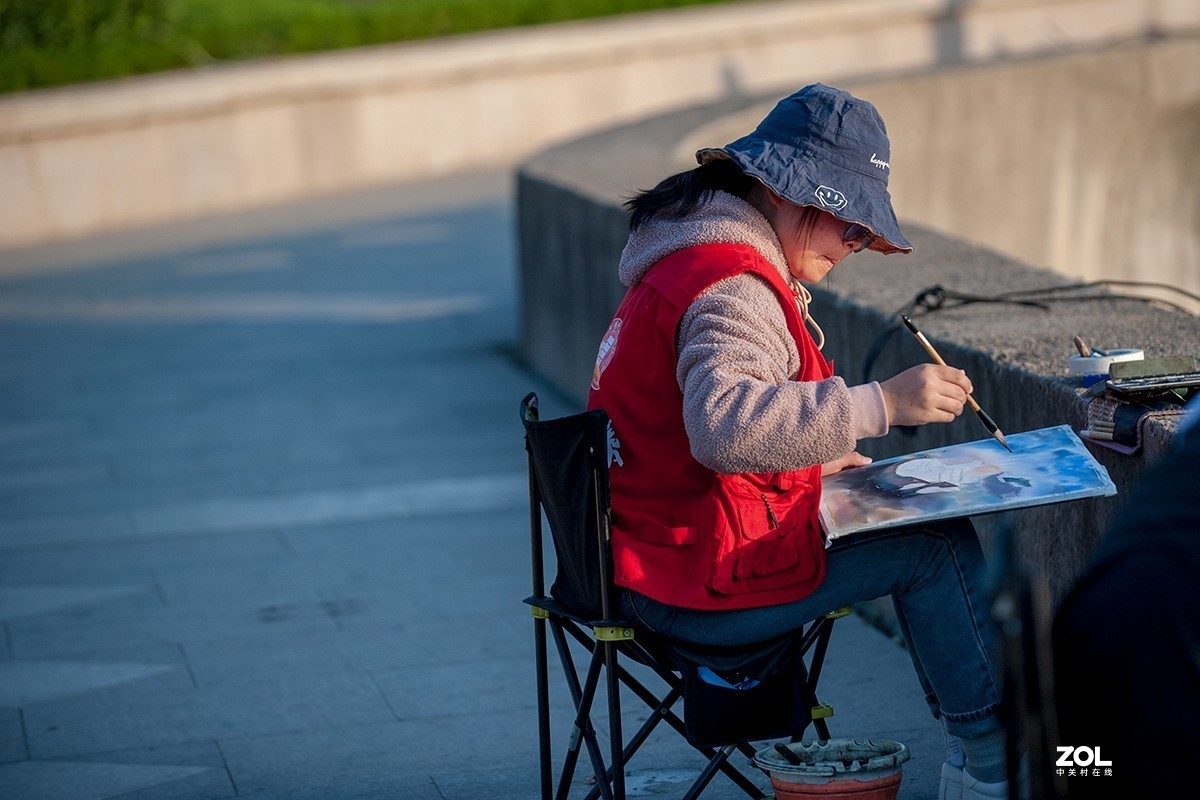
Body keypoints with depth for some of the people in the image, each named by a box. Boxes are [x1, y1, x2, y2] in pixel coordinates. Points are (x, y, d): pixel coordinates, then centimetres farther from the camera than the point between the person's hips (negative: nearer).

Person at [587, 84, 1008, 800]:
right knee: (938, 545, -9)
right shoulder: (733, 287, -21)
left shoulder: (688, 256, 14)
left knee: (913, 517, 17)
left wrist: (812, 455, 16)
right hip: (699, 587, -11)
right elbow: (724, 426, -40)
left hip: (662, 547, 11)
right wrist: (880, 404, -40)